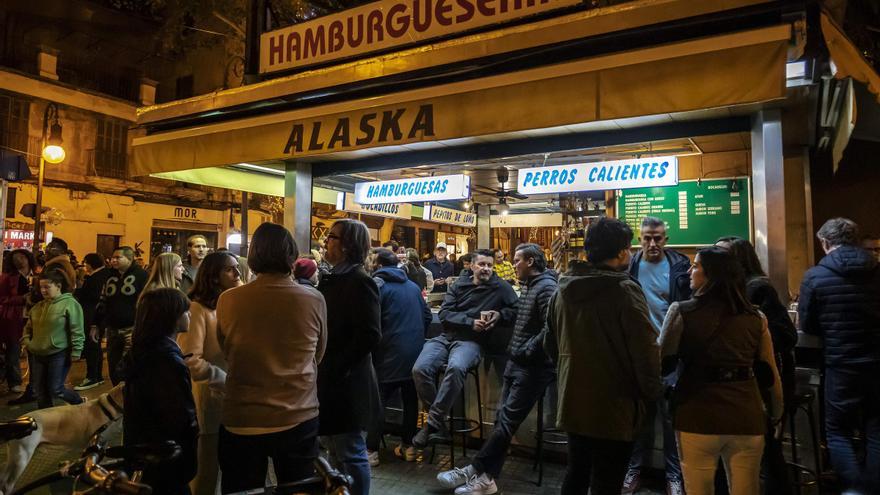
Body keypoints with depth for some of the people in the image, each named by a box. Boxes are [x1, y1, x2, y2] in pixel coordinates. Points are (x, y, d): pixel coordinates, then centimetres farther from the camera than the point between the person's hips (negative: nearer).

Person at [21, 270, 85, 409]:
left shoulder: (70, 304, -12)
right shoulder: (38, 306, 10)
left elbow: (77, 331, -15)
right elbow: (28, 327, 24)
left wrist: (76, 352, -17)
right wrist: (26, 340, 6)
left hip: (59, 354, -7)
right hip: (38, 355, 7)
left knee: (56, 390, -4)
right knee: (40, 391, 11)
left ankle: (80, 403, 22)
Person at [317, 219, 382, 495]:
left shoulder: (359, 281, -16)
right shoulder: (333, 278, 11)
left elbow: (369, 335, -22)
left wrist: (336, 368, -18)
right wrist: (326, 369, 8)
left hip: (346, 382, -9)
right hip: (332, 380, 9)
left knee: (351, 453, 4)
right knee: (343, 451, 21)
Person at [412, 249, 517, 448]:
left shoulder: (501, 288, 8)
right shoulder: (459, 286, 13)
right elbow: (444, 313, 2)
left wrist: (500, 314, -10)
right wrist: (471, 322, -9)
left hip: (470, 341, -3)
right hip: (445, 337, 3)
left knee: (456, 368, -36)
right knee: (420, 369, -22)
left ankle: (432, 423, -22)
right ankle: (439, 424, -6)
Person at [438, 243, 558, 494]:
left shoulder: (546, 286, -13)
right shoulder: (528, 287, 18)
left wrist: (526, 352, -17)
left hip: (533, 367, -9)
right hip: (516, 363, 9)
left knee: (507, 421, -6)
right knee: (502, 419, 6)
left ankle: (476, 470, -1)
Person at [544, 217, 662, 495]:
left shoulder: (563, 289, 3)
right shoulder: (624, 290, -17)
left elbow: (551, 344, 11)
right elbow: (645, 351, -18)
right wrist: (651, 394, -2)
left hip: (573, 403, 6)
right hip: (614, 408, -6)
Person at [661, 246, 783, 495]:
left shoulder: (682, 311, -8)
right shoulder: (755, 317, 4)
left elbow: (663, 364, -7)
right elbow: (769, 373, 8)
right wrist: (777, 414, 22)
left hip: (697, 416, -4)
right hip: (746, 417, 4)